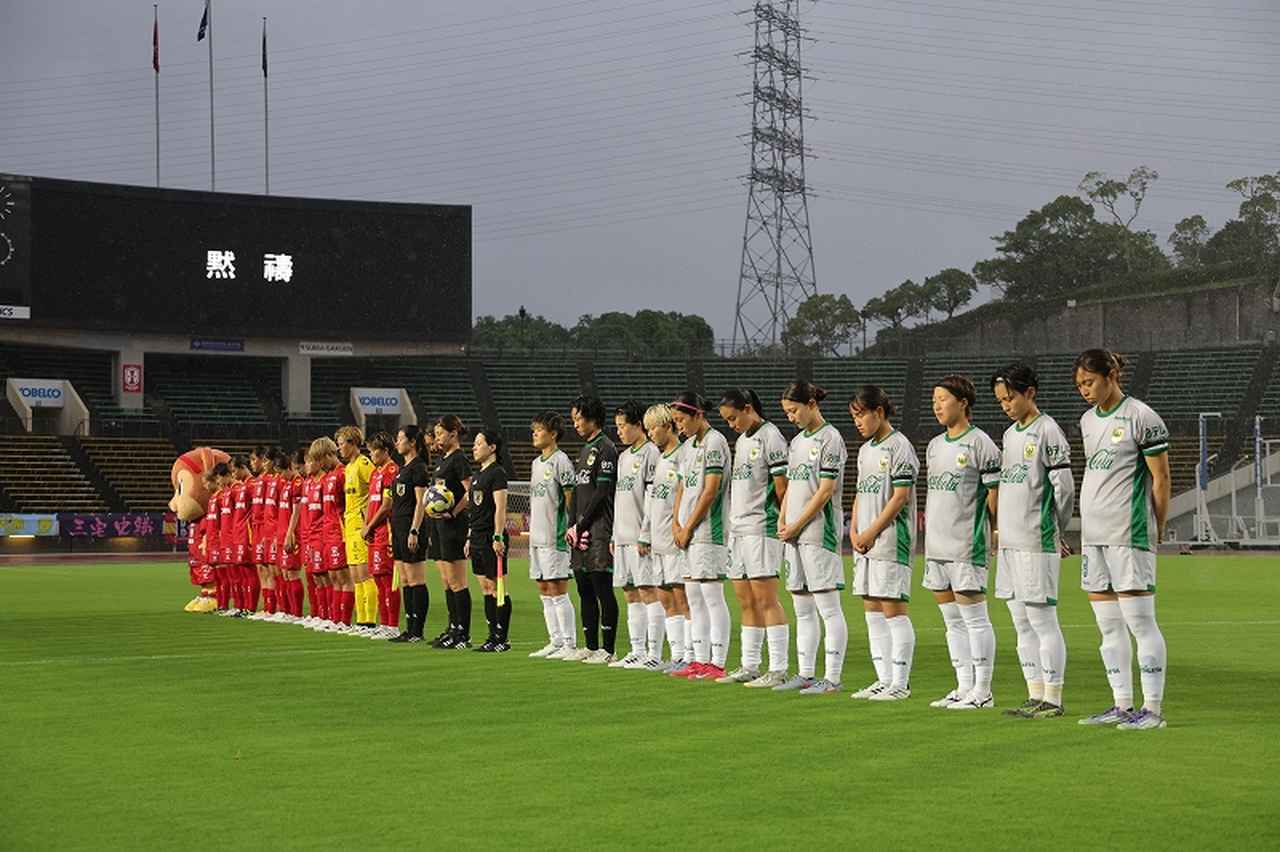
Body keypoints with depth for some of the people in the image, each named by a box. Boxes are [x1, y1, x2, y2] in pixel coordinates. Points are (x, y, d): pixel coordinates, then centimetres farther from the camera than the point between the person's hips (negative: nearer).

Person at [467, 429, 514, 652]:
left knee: (498, 589, -6)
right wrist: (470, 538, 22)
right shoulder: (479, 475, 18)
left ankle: (502, 639, -4)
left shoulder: (497, 473, -10)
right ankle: (493, 636, 13)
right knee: (486, 589, 10)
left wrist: (498, 537, -23)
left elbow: (500, 508, -17)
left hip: (492, 539, -10)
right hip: (478, 539, 10)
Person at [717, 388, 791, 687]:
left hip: (762, 529, -9)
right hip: (738, 529, 9)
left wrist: (783, 523, -8)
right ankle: (749, 667, 17)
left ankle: (778, 669, -9)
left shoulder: (770, 437, -9)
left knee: (765, 598, -10)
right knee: (745, 601, 11)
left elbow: (782, 486, -12)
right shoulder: (741, 441, 18)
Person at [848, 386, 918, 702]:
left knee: (893, 609, -7)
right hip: (866, 544, 9)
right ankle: (884, 679, 15)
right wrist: (854, 531, 6)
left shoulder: (899, 446, -8)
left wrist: (871, 532, -13)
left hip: (891, 540, -9)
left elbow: (900, 496, -13)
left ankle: (901, 683, -4)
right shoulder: (865, 450, 18)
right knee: (872, 610, 9)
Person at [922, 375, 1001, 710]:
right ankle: (964, 688, 17)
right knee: (952, 621, 11)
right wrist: (929, 527, 15)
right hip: (936, 545, 8)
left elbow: (995, 492, -8)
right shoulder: (934, 445, 16)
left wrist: (995, 534, -8)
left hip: (967, 545, -8)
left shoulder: (979, 443, -8)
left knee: (974, 617, -4)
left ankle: (982, 691, 1)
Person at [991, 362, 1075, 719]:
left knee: (1042, 620, -6)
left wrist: (1056, 531, 0)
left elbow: (1064, 487, -9)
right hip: (1010, 542, 8)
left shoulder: (1047, 431, -8)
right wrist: (1000, 530, 13)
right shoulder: (1010, 434, 16)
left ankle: (1053, 699, -2)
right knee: (1022, 623, 10)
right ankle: (1035, 695, 15)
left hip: (1036, 543, -8)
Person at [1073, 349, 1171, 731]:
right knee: (1108, 626, 9)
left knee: (1140, 621, -6)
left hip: (1129, 534, -8)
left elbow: (1161, 478, -6)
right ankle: (1121, 705, 15)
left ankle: (1153, 709, -2)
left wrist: (1157, 529, -4)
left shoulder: (1141, 417, -8)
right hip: (1093, 535, 8)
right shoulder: (1088, 420, 15)